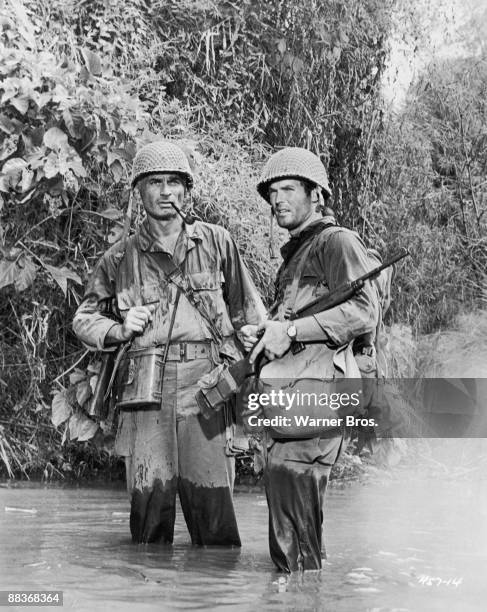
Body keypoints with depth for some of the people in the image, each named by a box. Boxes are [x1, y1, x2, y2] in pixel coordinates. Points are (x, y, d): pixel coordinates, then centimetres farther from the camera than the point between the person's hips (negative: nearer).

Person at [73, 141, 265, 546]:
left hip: (205, 381, -1)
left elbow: (249, 313, 11)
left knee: (212, 504, -6)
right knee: (149, 499, 1)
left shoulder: (216, 243, 10)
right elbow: (84, 318, 20)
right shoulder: (121, 258, 12)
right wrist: (120, 329, 0)